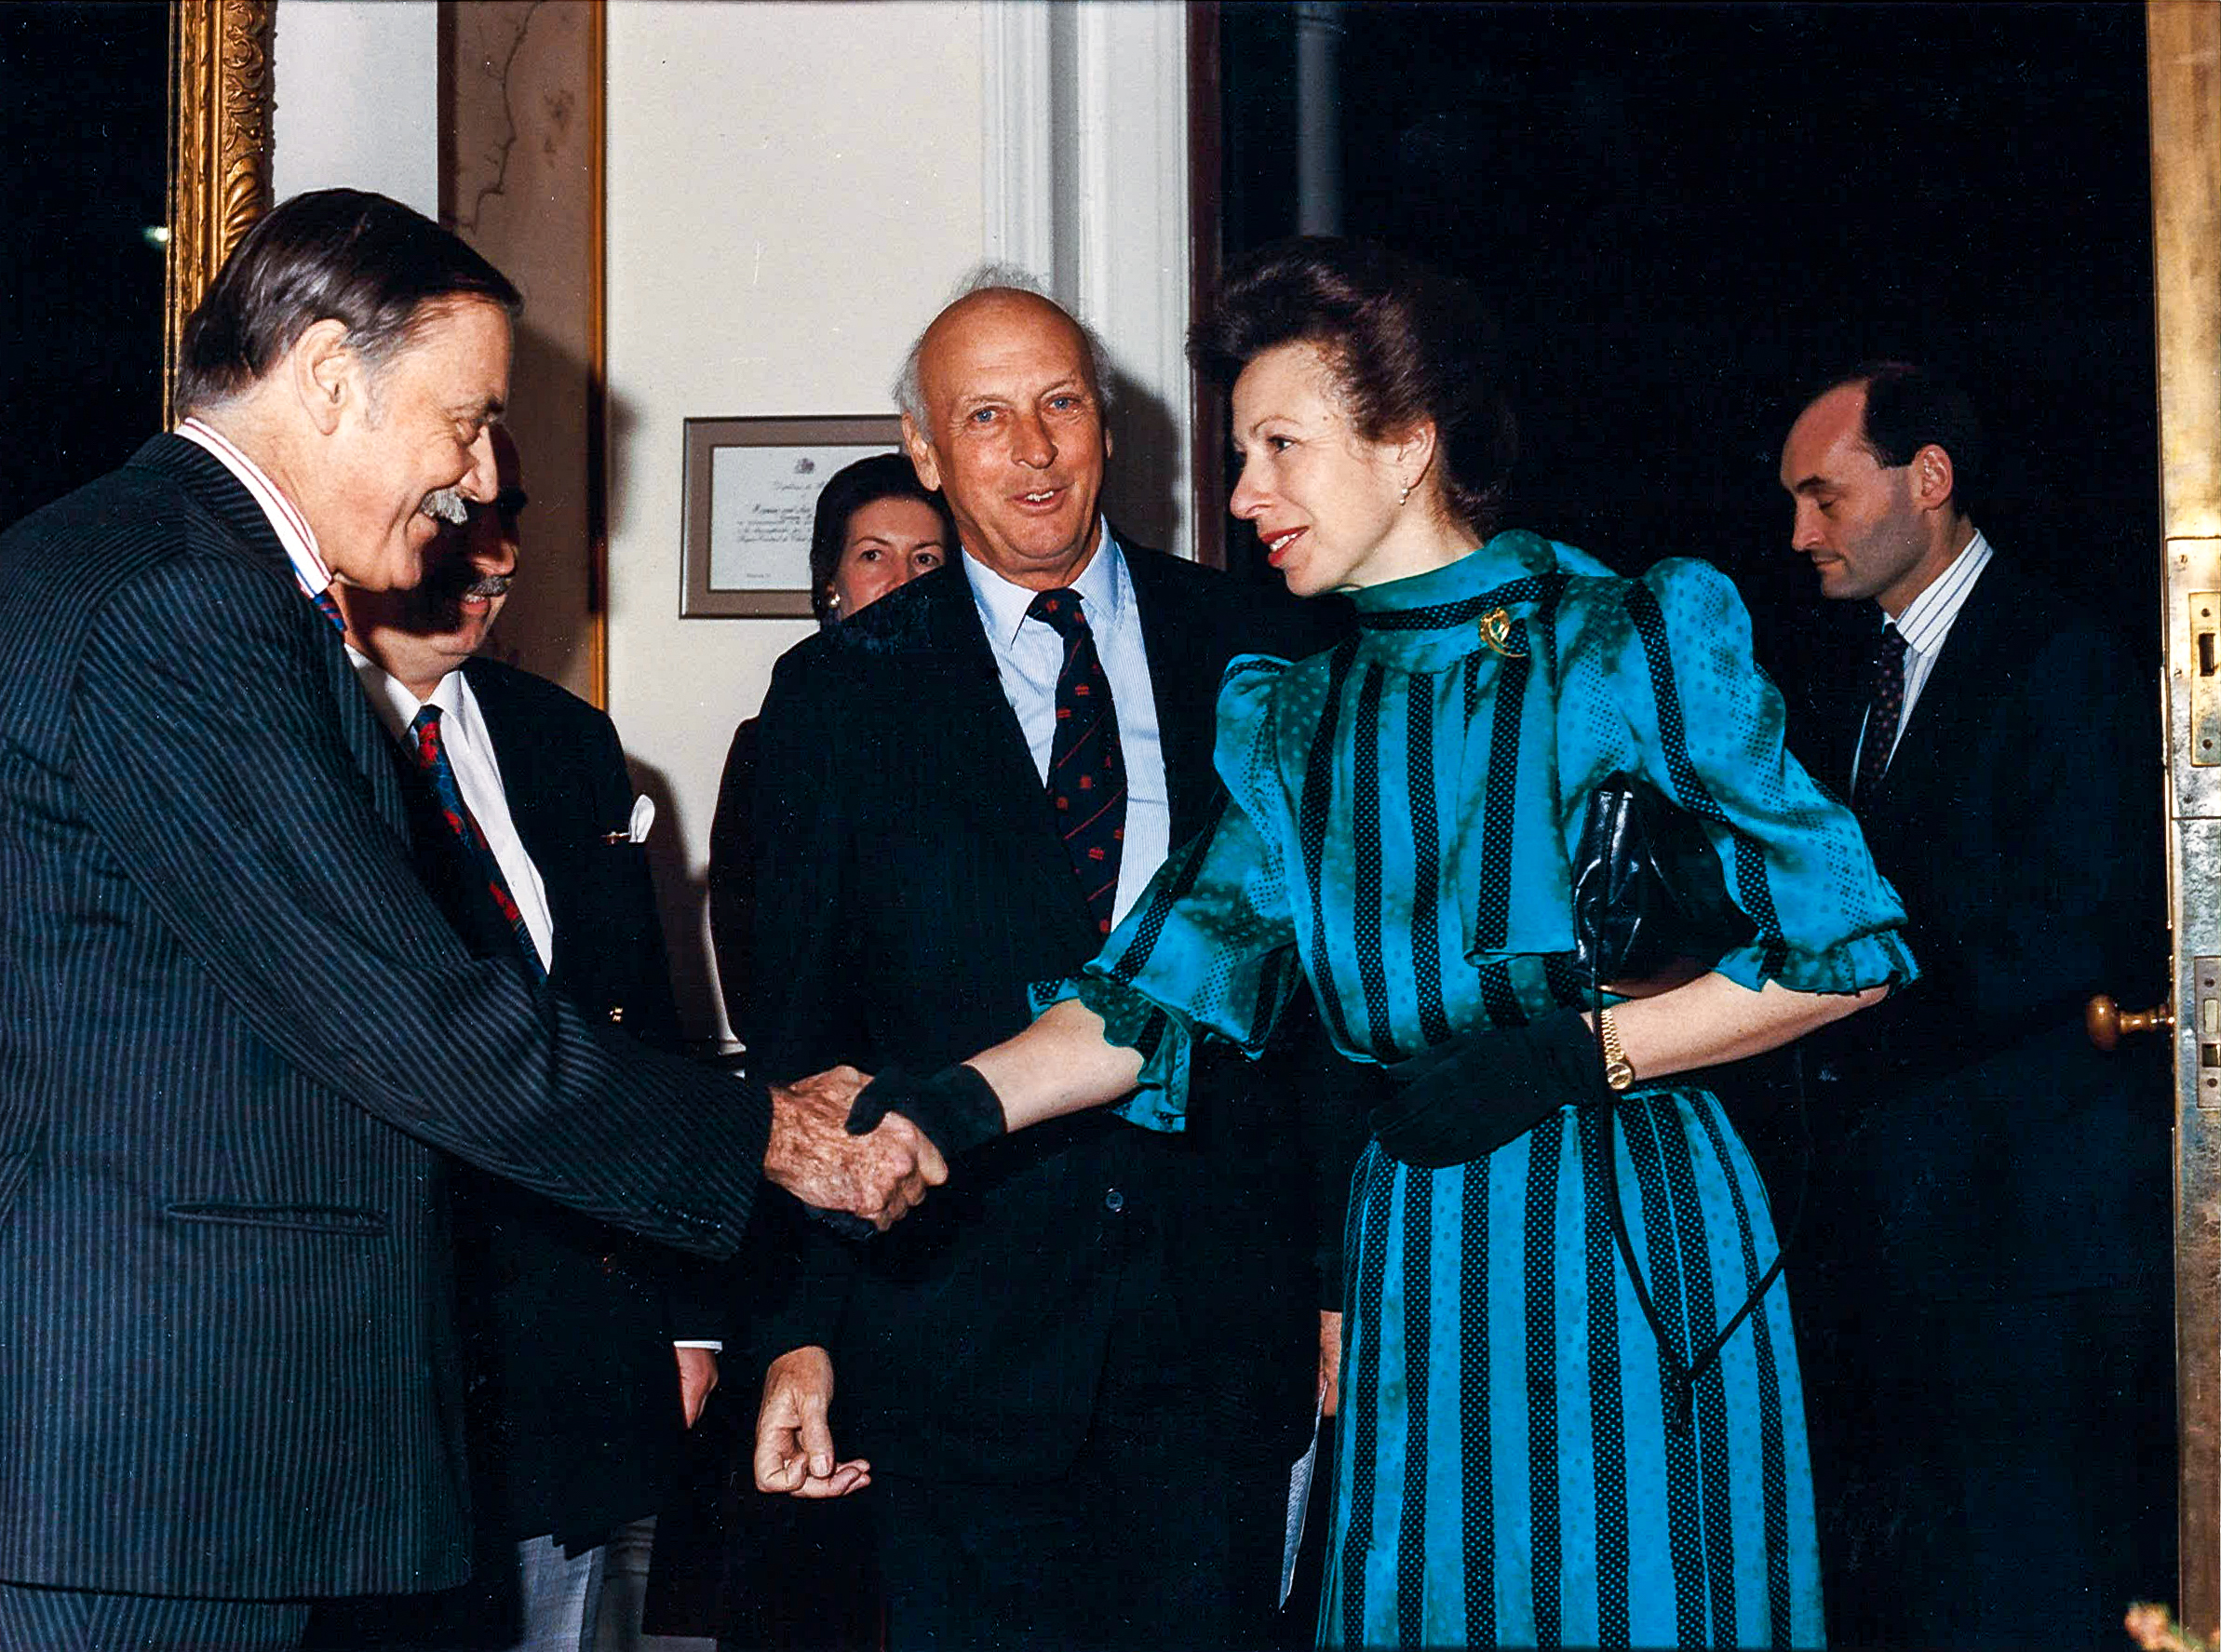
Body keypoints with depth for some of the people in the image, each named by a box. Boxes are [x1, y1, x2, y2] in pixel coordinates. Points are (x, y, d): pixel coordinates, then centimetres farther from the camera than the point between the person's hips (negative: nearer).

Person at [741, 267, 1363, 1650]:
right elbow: (801, 1029, 3)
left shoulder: (1259, 653, 6)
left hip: (1226, 1314, 1)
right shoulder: (842, 693, 4)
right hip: (960, 1317, -1)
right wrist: (801, 1330, -4)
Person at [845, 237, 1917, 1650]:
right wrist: (970, 1099, -15)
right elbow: (1173, 991, 2)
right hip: (1417, 1256, 4)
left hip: (1636, 1234, -4)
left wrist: (1574, 1053, -13)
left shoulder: (1637, 645, -4)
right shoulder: (1291, 720, 12)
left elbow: (1848, 948, -6)